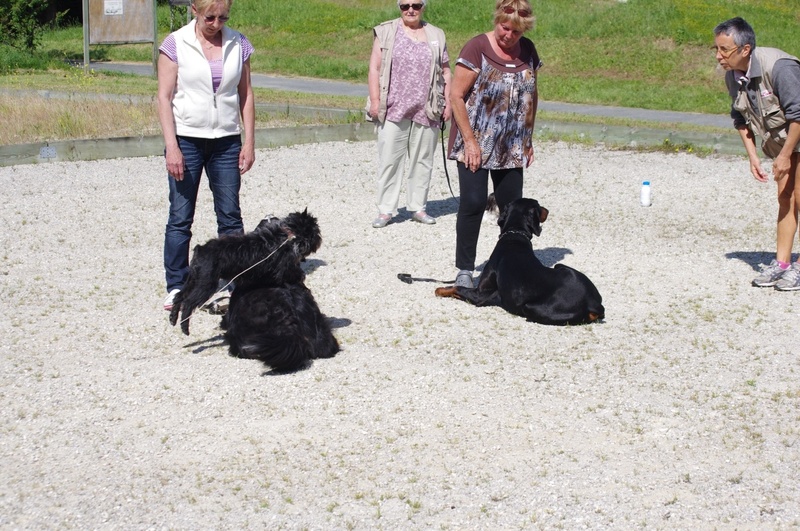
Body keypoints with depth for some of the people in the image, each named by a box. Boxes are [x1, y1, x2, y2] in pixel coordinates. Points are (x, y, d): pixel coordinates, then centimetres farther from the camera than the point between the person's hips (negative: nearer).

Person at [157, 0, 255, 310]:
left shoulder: (238, 45, 4)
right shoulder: (176, 44, -4)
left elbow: (246, 95, 8)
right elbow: (164, 97, -5)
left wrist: (249, 141, 3)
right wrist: (171, 146, -12)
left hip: (227, 141, 2)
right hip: (186, 139, -2)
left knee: (230, 215, 4)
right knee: (180, 217, 2)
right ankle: (176, 287, 10)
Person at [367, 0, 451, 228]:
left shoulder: (436, 36, 11)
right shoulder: (386, 32, 4)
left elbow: (446, 72, 12)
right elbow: (374, 68, 0)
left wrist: (448, 103, 5)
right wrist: (375, 101, -7)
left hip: (427, 110, 2)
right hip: (393, 109, -2)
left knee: (423, 160, 6)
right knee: (389, 159, -2)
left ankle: (418, 207, 15)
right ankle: (385, 210, 3)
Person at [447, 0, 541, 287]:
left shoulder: (527, 51, 5)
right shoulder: (477, 48, -11)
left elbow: (531, 96, 15)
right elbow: (456, 96, -12)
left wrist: (528, 139, 11)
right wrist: (470, 141, -15)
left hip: (511, 148, 5)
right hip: (475, 144, -5)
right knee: (473, 203, -9)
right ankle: (464, 270, 0)